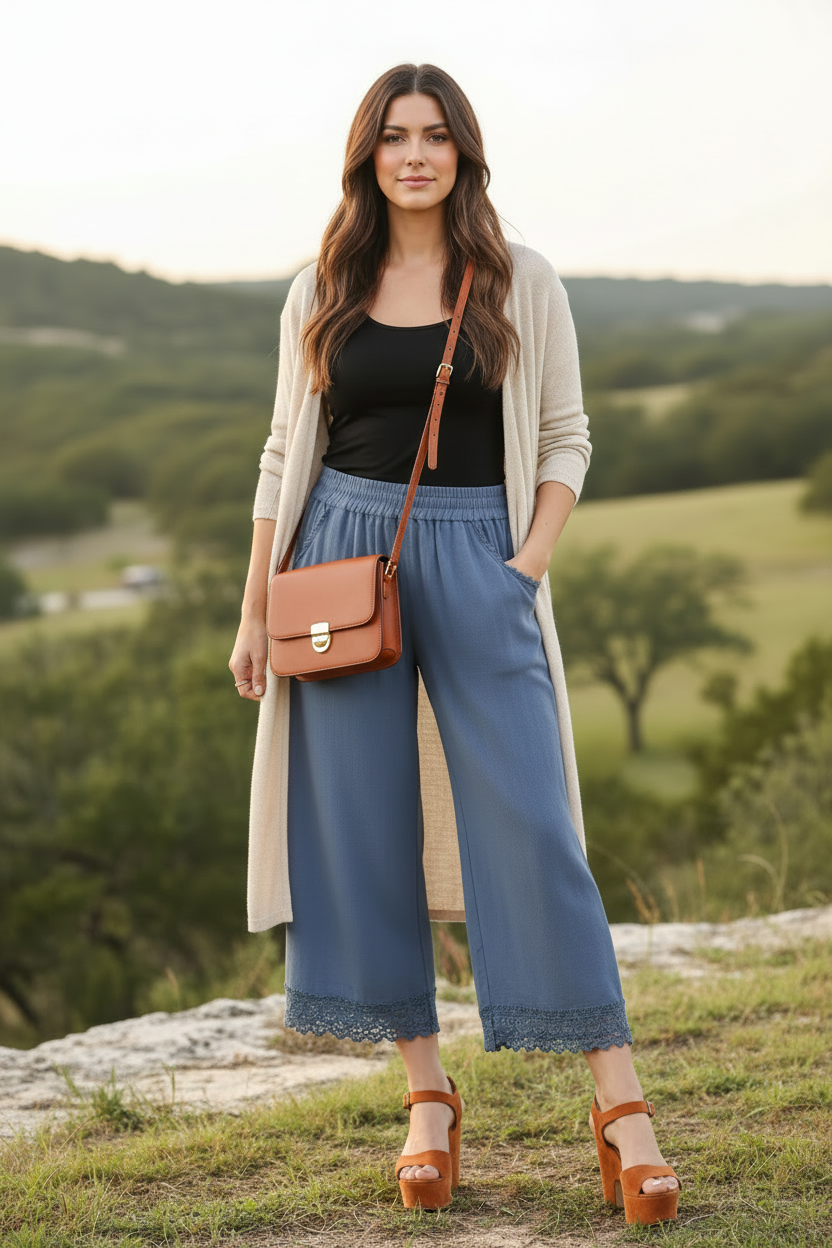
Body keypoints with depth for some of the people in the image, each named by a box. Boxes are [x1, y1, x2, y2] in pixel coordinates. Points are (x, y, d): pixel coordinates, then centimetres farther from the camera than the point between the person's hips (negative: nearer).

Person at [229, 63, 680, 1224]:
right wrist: (253, 610, 8)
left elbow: (564, 440, 6)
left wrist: (528, 564, -8)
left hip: (476, 559, -2)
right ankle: (428, 1095, 14)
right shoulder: (321, 294, 8)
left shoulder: (521, 282, 4)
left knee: (530, 823, -8)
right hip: (345, 556, 2)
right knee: (363, 831, 1)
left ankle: (621, 1105, -3)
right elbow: (286, 455, 12)